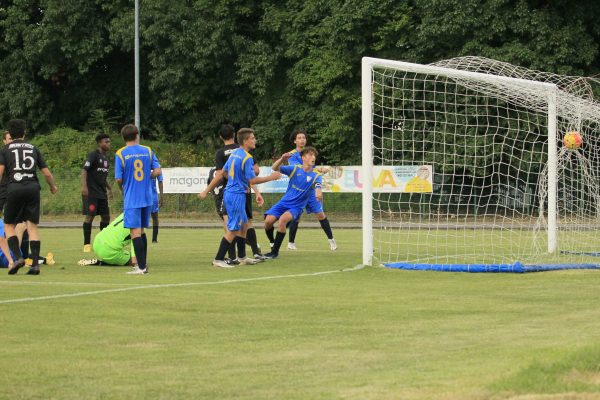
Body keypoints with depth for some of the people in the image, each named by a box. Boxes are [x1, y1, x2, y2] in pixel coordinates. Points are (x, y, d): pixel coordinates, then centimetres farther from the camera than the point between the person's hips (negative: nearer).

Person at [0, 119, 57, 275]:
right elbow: (47, 173, 16)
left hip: (14, 188, -2)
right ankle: (35, 264, -7)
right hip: (33, 188, 2)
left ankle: (18, 257, -7)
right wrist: (53, 187, 34)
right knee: (32, 226, 3)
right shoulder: (33, 149, 17)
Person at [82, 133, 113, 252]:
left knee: (106, 216, 7)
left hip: (102, 193, 8)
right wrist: (84, 185, -28)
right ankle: (86, 244, -4)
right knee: (90, 216, -8)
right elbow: (84, 169, -18)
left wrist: (109, 188, 27)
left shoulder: (105, 158, 16)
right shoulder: (93, 155, -8)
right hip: (91, 192, -8)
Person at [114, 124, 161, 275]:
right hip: (147, 197, 5)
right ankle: (143, 264, 23)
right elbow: (157, 171, -1)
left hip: (131, 199, -5)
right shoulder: (148, 151, 3)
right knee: (141, 231, 18)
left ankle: (141, 267, -8)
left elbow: (118, 179, -10)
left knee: (135, 232, -4)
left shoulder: (120, 154, -8)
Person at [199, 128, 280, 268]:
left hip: (229, 192, 9)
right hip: (237, 195, -9)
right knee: (233, 229, -3)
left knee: (244, 225, 19)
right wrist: (271, 177, -7)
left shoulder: (234, 153, 8)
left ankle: (242, 257, 26)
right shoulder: (247, 158, -18)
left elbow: (224, 172, 15)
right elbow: (252, 180, -18)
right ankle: (218, 260, -3)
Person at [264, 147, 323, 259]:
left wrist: (318, 192, -48)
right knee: (268, 220, -21)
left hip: (297, 207, -2)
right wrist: (282, 159, -29)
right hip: (284, 202, 2)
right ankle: (273, 244, 10)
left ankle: (275, 251, -19)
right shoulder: (295, 169, 0)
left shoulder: (316, 176, -3)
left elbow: (317, 187, -23)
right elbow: (275, 168, -8)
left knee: (283, 219, -32)